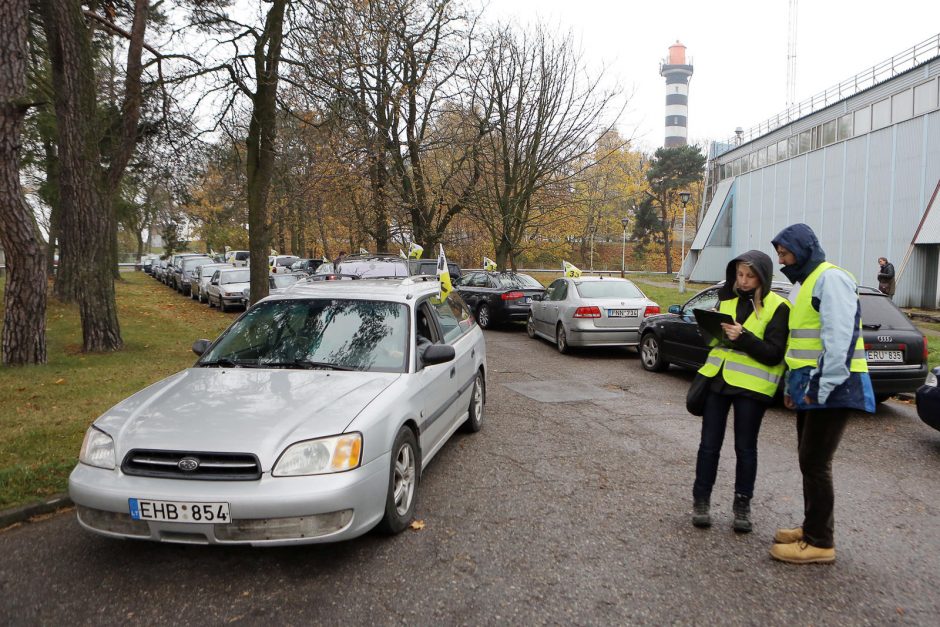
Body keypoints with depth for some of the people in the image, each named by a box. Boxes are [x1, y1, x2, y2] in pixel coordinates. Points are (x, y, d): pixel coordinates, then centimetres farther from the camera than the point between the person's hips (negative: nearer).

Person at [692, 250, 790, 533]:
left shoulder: (777, 308, -7)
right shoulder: (727, 298, 8)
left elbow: (774, 354, -12)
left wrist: (743, 337, -26)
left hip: (751, 386, -4)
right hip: (718, 379, 4)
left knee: (745, 448, 8)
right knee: (709, 444, 7)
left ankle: (742, 505, 22)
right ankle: (701, 500, 19)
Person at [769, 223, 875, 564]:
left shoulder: (831, 278, -13)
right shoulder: (803, 284, 20)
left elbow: (840, 338, -22)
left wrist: (823, 387, -22)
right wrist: (792, 384, 20)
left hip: (830, 387, -10)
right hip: (809, 385, 10)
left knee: (815, 462, -6)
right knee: (809, 460, 15)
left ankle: (820, 542, 4)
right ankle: (813, 527, 26)